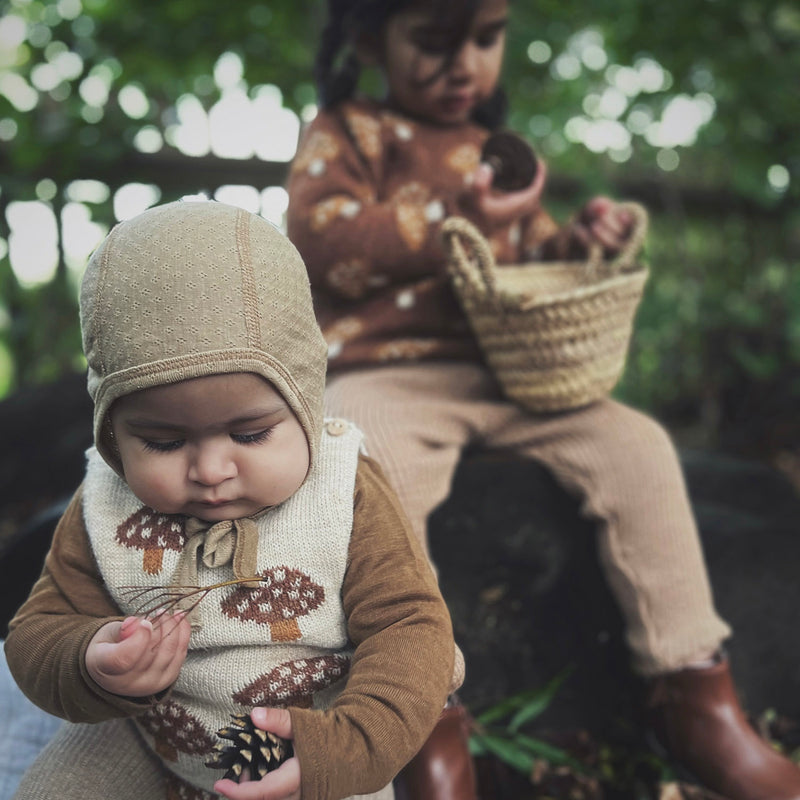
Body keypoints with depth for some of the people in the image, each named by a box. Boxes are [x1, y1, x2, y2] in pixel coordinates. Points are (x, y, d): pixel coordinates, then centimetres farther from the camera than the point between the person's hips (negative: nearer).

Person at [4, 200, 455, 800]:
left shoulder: (348, 497, -24)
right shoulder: (104, 513, -17)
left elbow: (411, 628, -24)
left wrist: (350, 746, -41)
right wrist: (92, 669, -36)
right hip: (144, 750, 1)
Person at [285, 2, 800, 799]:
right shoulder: (346, 132, 5)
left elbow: (531, 254, 31)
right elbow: (320, 239, -11)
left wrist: (573, 238, 6)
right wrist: (452, 222, -15)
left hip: (507, 375, 5)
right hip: (385, 374, -5)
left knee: (638, 448, -12)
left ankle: (694, 695, -1)